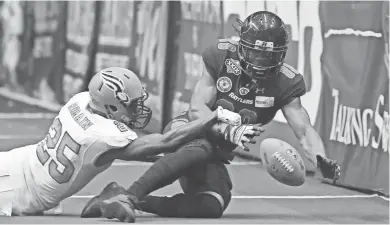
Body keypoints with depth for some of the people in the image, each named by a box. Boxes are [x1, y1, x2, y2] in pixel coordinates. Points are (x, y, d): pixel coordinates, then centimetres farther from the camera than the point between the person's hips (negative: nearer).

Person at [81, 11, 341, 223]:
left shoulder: (284, 82, -10)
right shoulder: (222, 55, -14)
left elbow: (305, 131, -12)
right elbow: (197, 109, -15)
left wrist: (322, 160, -33)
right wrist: (226, 129, -35)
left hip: (217, 152, 4)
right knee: (200, 149, -41)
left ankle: (135, 202, -20)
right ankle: (125, 196, -50)